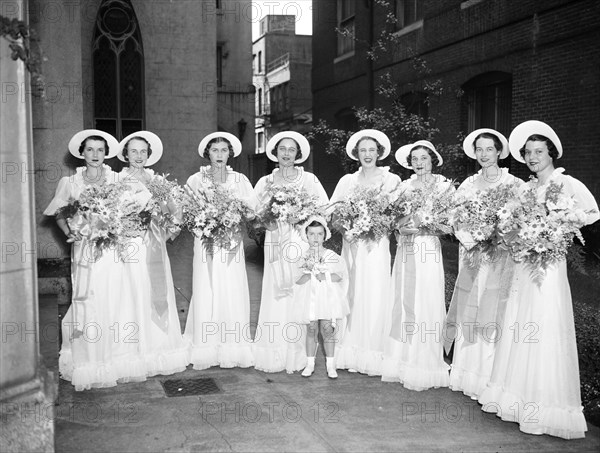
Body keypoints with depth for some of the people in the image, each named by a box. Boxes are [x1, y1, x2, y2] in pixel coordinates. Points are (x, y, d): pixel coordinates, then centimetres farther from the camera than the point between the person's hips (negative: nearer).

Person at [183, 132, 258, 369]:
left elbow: (253, 208, -3)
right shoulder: (196, 180, 3)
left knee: (233, 293, 1)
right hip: (206, 243, -1)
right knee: (206, 294, -1)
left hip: (231, 243, 1)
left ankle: (233, 350, 10)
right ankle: (206, 350, 8)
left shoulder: (240, 180, 6)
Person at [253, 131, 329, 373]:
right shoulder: (265, 182, 12)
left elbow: (325, 208, -2)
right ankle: (275, 356, 6)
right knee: (276, 297, -2)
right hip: (275, 244, 2)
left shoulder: (308, 179, 6)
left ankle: (298, 357, 5)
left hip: (301, 244, -1)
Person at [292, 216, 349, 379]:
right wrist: (310, 272, -19)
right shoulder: (303, 258, 5)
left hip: (328, 299, -1)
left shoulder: (332, 256, 3)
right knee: (312, 330, 5)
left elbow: (339, 276, -6)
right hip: (310, 300, 1)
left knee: (328, 330, -3)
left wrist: (324, 276, -18)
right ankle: (310, 364, 15)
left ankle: (330, 365, 7)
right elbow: (298, 280, -3)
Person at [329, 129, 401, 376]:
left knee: (374, 297, -3)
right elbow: (331, 210, 6)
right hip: (351, 246, 3)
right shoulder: (347, 180, 11)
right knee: (352, 297, 4)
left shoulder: (391, 180, 3)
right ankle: (351, 353, 13)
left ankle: (374, 355, 6)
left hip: (376, 247, -3)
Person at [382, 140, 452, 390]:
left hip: (428, 250, -4)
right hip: (405, 250, 4)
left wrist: (422, 224, -14)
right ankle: (402, 363, 15)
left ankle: (424, 369, 4)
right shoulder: (404, 186, 12)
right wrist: (402, 227, -7)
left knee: (427, 303, -4)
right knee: (404, 302, 5)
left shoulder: (444, 186, 1)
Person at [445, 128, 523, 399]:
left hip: (500, 258, -3)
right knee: (468, 314, 5)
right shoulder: (469, 184, 11)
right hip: (472, 256, 4)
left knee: (493, 315, -4)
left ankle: (490, 382, 5)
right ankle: (467, 376, 15)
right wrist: (471, 240, -10)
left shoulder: (514, 184, 0)